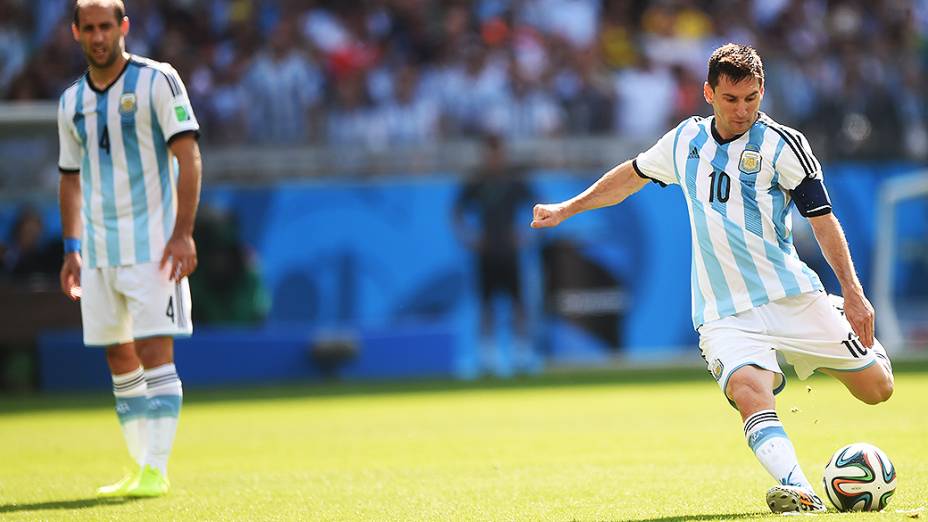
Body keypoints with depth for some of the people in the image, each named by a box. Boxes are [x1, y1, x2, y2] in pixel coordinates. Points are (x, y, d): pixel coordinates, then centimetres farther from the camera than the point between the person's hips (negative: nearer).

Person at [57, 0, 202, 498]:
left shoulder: (156, 81, -6)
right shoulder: (71, 102, 11)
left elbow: (187, 156, -10)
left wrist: (183, 233, -17)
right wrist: (72, 248, 12)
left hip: (153, 246, -6)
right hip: (99, 251, 6)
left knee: (155, 354, -11)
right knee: (120, 361, 7)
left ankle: (155, 470, -13)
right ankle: (140, 466, 14)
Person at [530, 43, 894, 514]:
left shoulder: (784, 145, -3)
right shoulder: (684, 141, 9)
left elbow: (823, 220, -4)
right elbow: (631, 175, 28)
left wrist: (853, 293, -12)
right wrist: (565, 209, 32)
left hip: (791, 296, -1)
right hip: (723, 312, 1)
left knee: (875, 388, -1)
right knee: (749, 392, -29)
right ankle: (799, 492, -43)